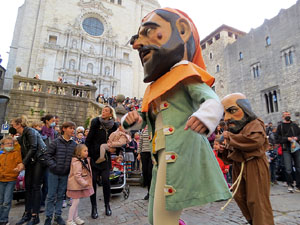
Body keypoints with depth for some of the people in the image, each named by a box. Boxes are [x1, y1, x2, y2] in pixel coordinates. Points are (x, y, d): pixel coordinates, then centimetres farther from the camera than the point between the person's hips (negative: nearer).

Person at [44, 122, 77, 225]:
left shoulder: (74, 144, 0)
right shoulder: (56, 142, -9)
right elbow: (48, 154, -5)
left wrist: (70, 168, -2)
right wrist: (53, 166, -13)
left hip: (65, 174, 3)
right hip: (54, 173, -3)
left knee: (61, 195, 14)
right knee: (51, 196, 7)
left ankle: (58, 215, 29)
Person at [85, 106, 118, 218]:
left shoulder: (114, 126, -1)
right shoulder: (96, 122, -7)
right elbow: (88, 139, -7)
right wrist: (87, 154, -10)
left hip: (105, 158, 1)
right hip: (93, 156, -1)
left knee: (106, 180, -2)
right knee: (93, 181, 3)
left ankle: (107, 205, 19)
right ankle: (94, 207, 19)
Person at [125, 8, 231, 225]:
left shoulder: (185, 75, -2)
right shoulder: (155, 88, 22)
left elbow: (213, 100, -17)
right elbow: (145, 119, 25)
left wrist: (205, 115, -39)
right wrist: (132, 119, 3)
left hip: (180, 153, -9)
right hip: (164, 156, 9)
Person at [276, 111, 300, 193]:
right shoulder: (280, 126, 8)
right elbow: (278, 138, 0)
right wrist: (287, 138, -12)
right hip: (286, 150, -3)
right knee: (288, 169, -5)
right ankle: (290, 185, 11)